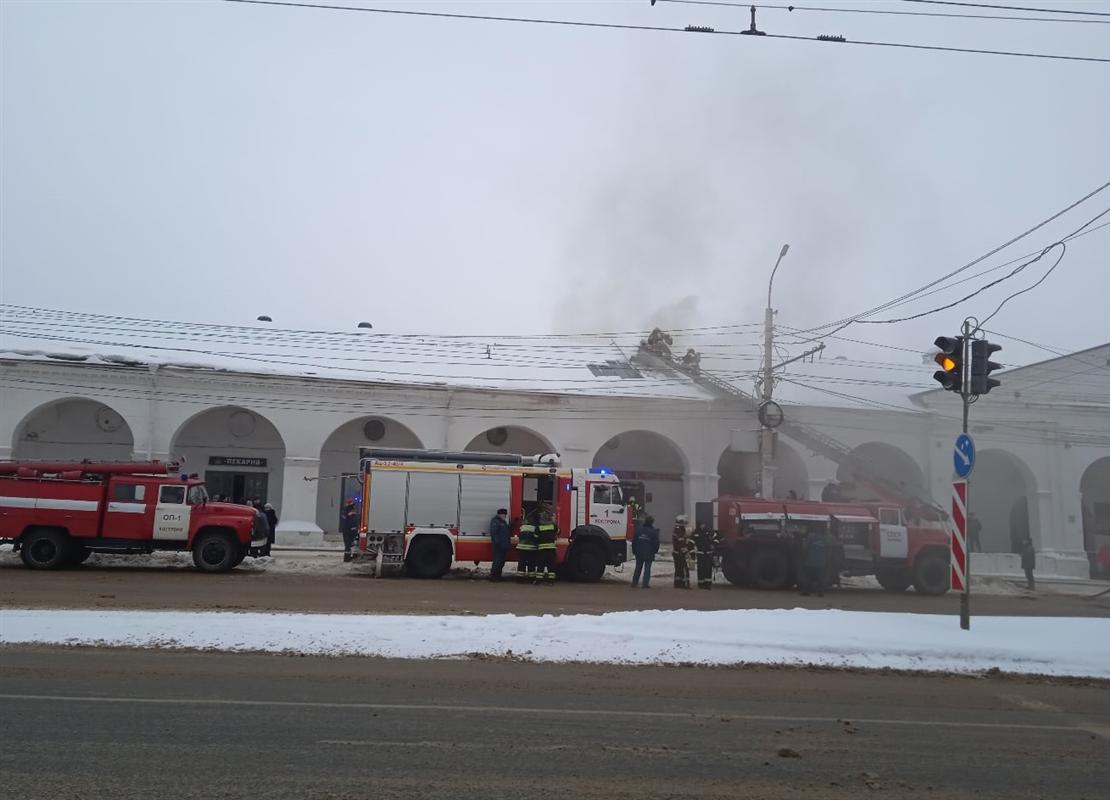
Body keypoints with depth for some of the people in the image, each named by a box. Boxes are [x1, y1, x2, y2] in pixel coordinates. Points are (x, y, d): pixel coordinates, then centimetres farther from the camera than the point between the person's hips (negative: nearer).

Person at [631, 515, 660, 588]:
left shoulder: (638, 529, 1)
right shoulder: (654, 531, -8)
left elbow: (634, 541, 5)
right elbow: (656, 543, -5)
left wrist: (634, 551, 13)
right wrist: (655, 551, 12)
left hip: (639, 553, 3)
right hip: (649, 554, -3)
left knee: (638, 568, 13)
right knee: (647, 569, 3)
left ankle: (634, 583, 15)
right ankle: (645, 583, -1)